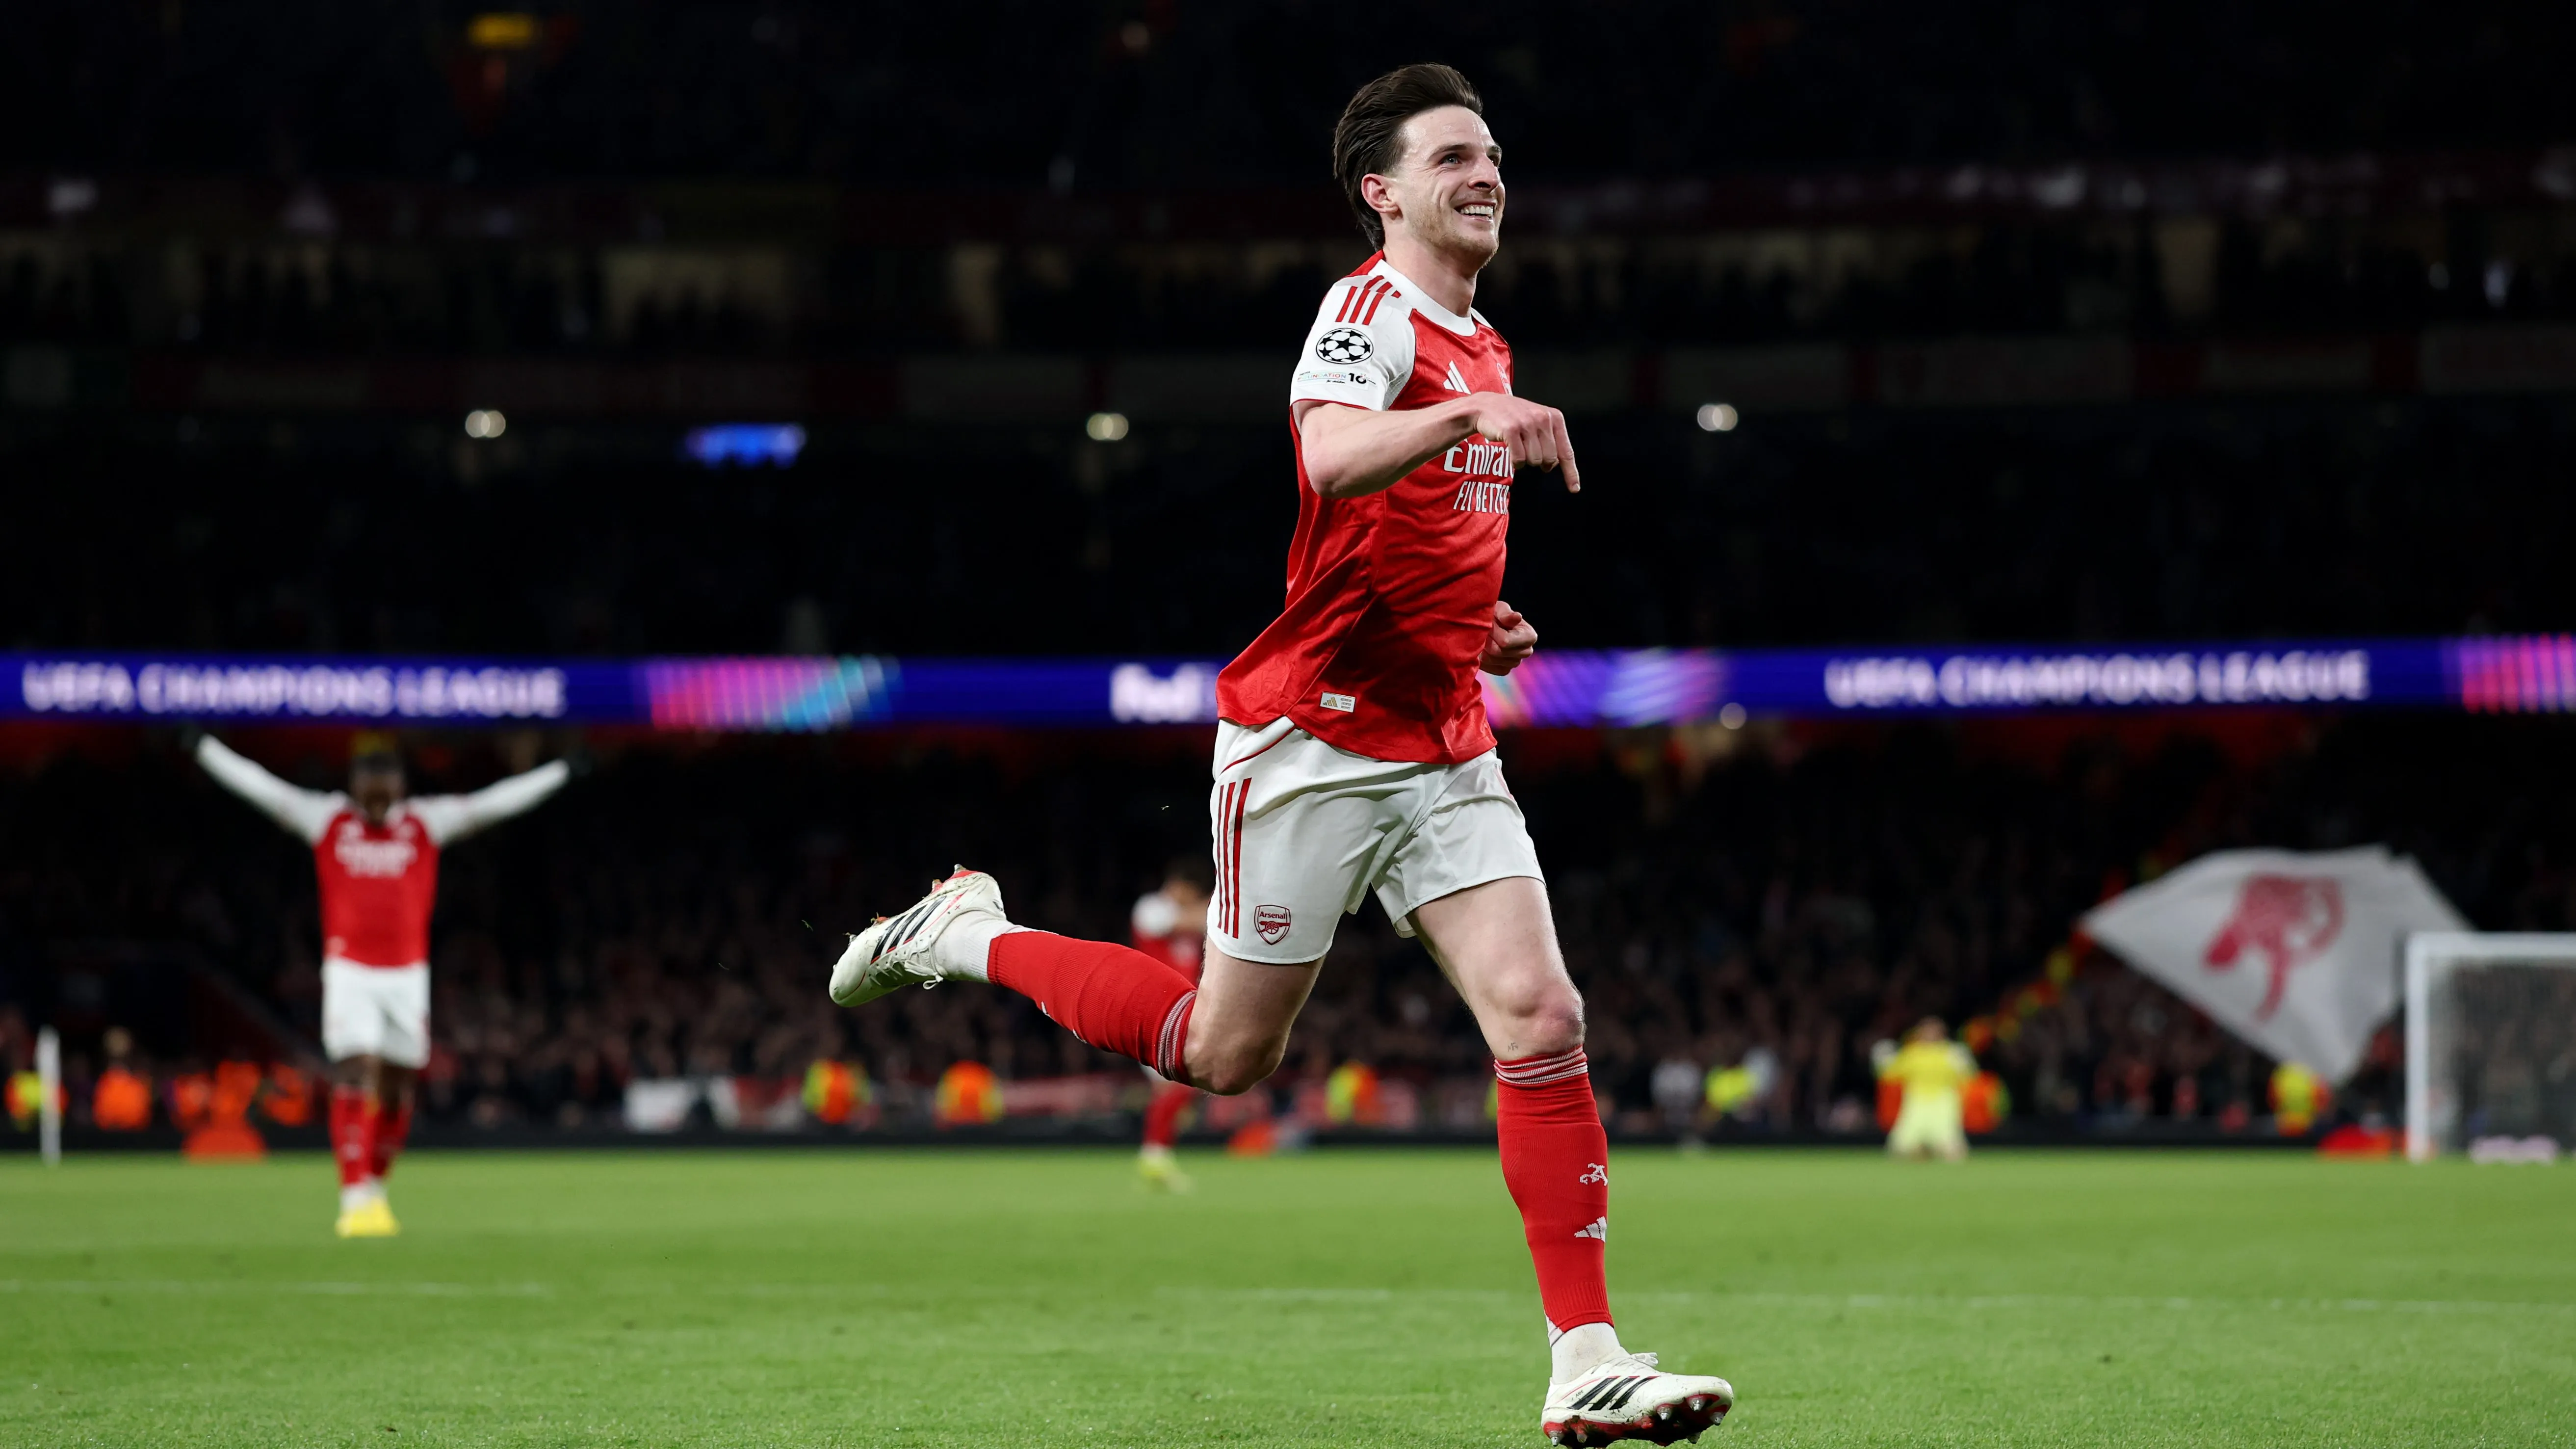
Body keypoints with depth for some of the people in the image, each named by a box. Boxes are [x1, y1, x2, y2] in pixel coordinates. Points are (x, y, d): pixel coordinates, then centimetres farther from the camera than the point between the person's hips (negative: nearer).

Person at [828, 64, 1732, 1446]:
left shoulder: (1480, 346, 16)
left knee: (1541, 1018, -10)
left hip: (1446, 749, 7)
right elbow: (1334, 458, -34)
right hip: (1312, 742, -7)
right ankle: (967, 933, 28)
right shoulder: (1370, 311, -12)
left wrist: (1477, 626, 13)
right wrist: (1464, 413, -51)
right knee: (1224, 1050, 4)